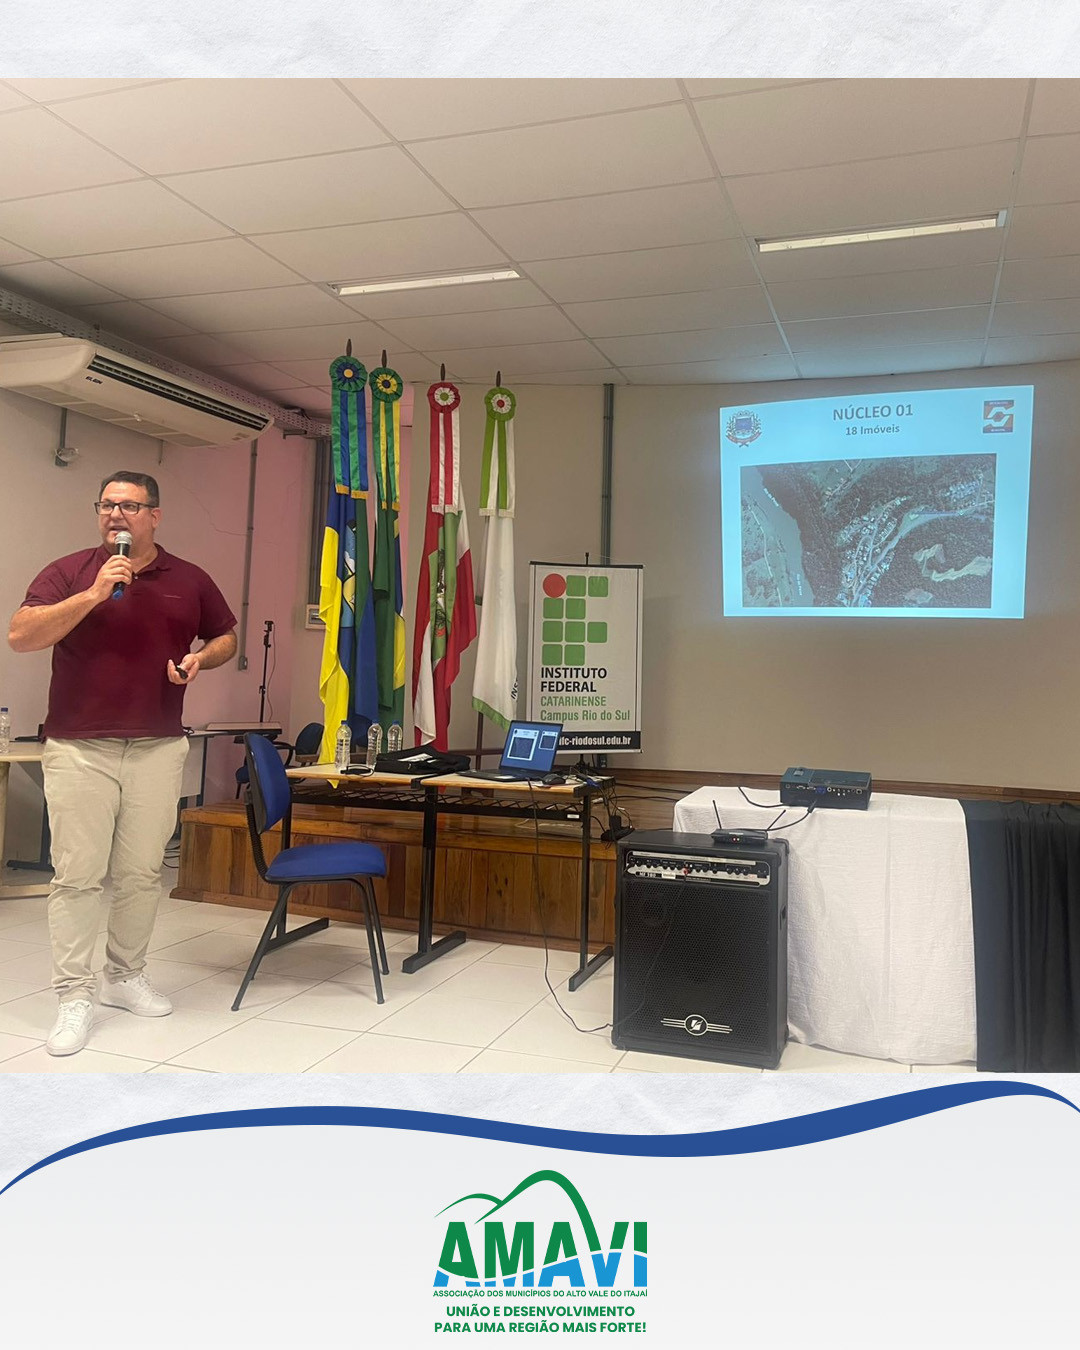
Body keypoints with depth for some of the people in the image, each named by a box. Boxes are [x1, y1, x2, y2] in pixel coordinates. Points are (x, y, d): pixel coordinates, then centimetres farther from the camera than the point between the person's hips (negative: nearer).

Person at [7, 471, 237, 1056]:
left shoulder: (189, 580, 9)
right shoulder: (70, 571, 1)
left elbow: (225, 636, 20)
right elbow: (20, 635, -10)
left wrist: (201, 659, -2)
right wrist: (94, 594, -19)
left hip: (158, 749, 2)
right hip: (78, 749, -2)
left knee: (142, 872, 9)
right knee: (77, 875, -1)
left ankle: (125, 975, 26)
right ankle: (73, 997, 9)